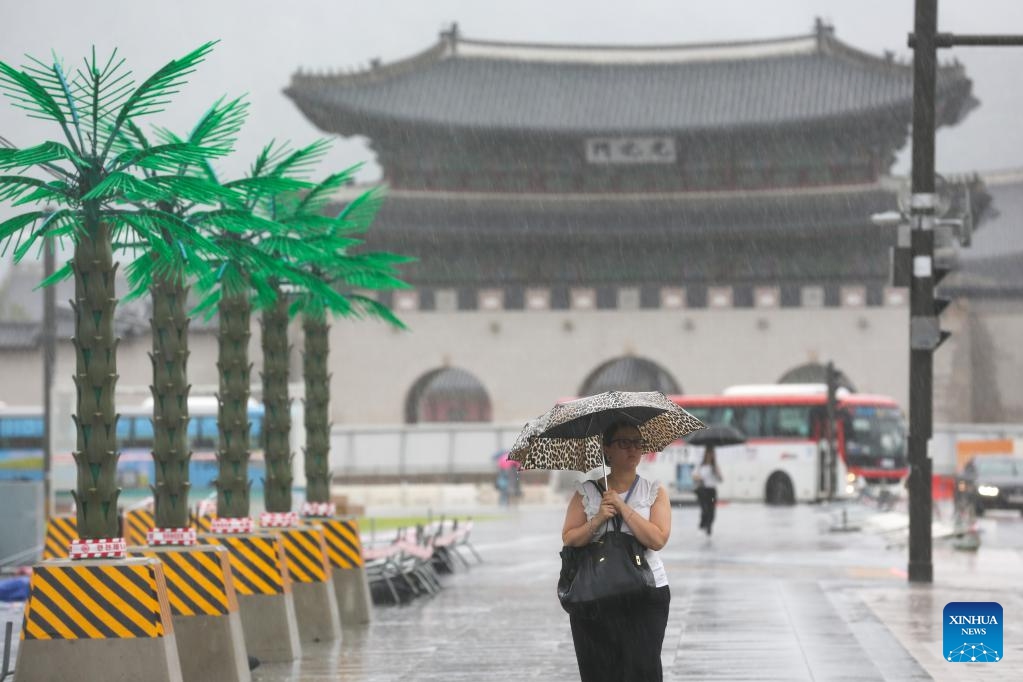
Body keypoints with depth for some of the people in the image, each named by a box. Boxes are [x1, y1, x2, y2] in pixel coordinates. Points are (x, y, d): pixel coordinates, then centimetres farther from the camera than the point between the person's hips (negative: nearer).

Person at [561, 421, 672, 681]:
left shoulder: (654, 492, 4)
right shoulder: (586, 493, 7)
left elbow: (657, 539, -10)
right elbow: (569, 539, 1)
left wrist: (623, 507, -12)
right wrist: (598, 519, -13)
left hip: (646, 595, -1)